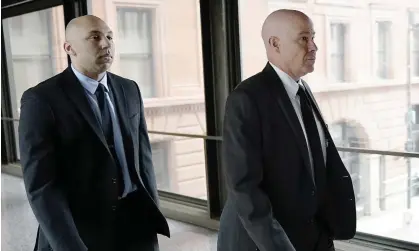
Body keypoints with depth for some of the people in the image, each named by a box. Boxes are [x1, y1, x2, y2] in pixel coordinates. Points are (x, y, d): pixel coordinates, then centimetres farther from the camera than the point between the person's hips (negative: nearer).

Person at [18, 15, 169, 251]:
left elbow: (142, 154, 9)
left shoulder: (130, 90, 4)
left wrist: (154, 215, 8)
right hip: (79, 231, -4)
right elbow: (40, 185, -16)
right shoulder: (41, 99, -13)